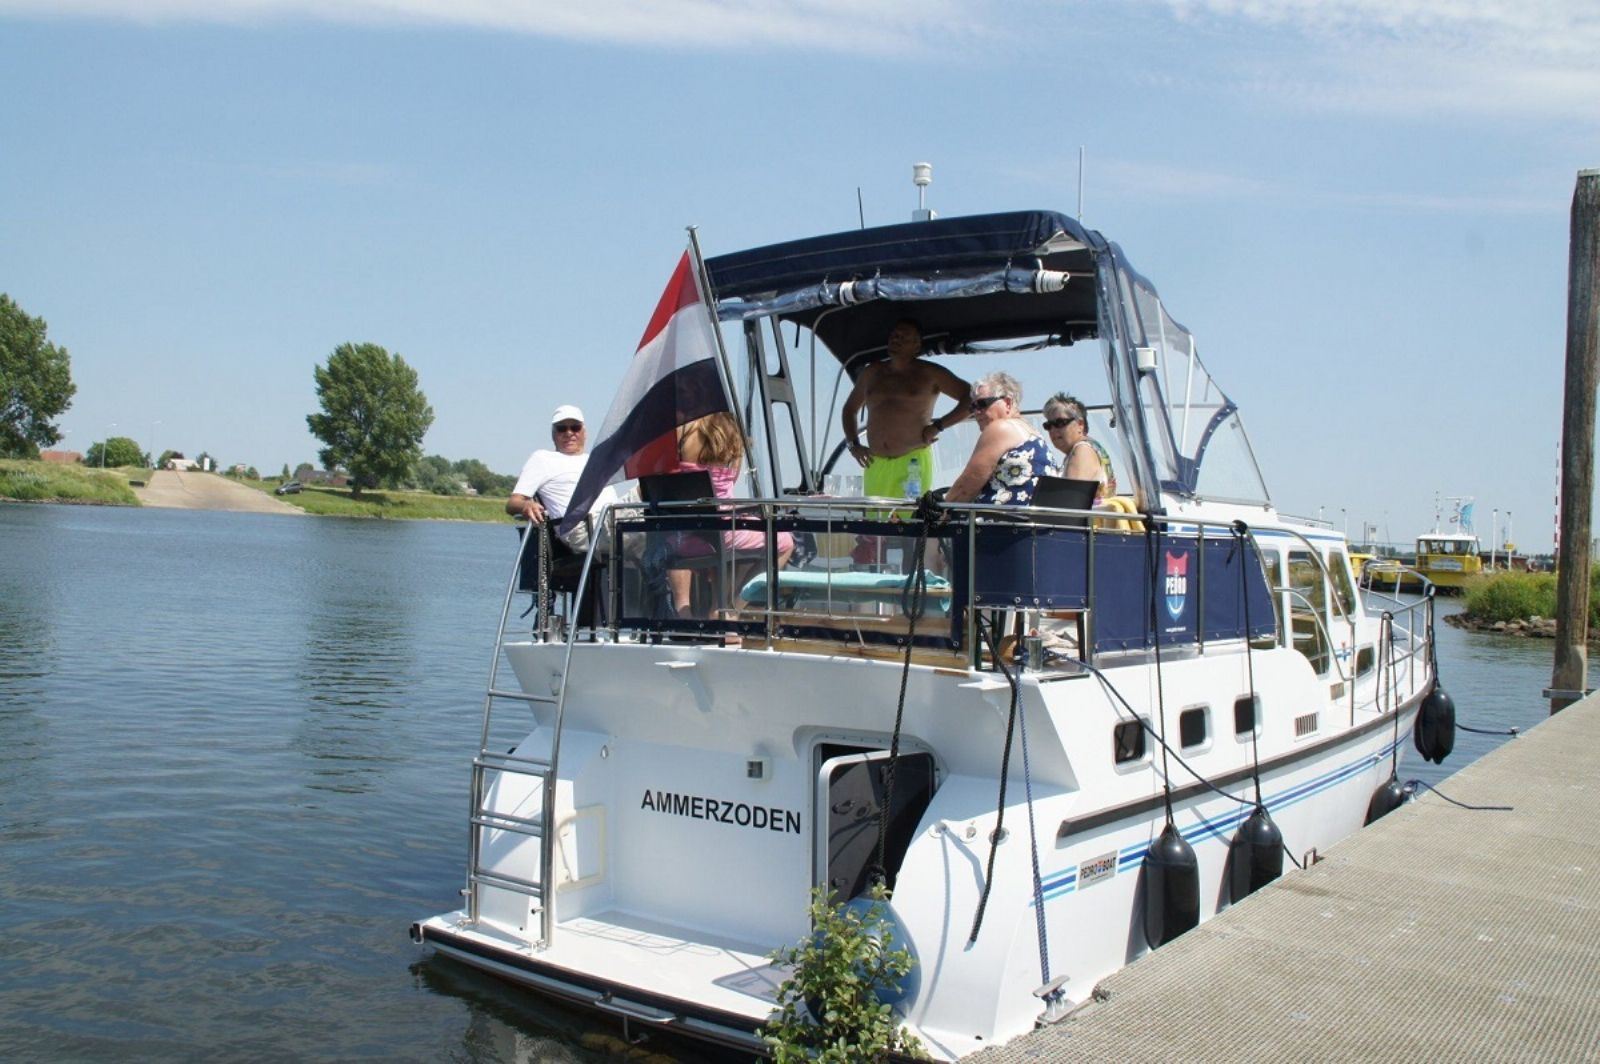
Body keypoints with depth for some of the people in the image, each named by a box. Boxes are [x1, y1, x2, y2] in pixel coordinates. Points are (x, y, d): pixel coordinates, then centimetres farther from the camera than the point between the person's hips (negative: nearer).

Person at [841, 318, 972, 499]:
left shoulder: (930, 374, 6)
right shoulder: (872, 373, 19)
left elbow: (971, 398, 3)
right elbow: (850, 408, 31)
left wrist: (939, 425, -4)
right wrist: (853, 443, 16)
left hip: (912, 463, -4)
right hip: (875, 464, 4)